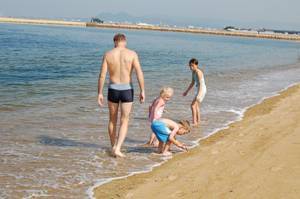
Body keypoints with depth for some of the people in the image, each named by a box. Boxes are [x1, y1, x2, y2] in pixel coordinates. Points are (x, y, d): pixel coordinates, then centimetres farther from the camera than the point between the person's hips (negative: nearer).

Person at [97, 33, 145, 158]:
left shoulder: (108, 55, -1)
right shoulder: (132, 54, -3)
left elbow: (102, 75, -5)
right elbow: (139, 73, -11)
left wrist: (100, 93, 0)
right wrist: (142, 91, -6)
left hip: (113, 89, 1)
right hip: (127, 90, -1)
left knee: (112, 120, 19)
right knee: (124, 122, 5)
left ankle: (113, 146, 29)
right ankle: (117, 148, -10)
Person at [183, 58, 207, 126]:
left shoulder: (198, 72, -20)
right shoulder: (193, 72, 8)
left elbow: (201, 84, -28)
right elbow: (192, 83, 20)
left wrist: (199, 94, -36)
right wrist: (187, 91, 25)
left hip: (201, 90, -10)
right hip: (197, 90, 10)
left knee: (193, 105, -14)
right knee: (196, 106, 19)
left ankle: (194, 122, -13)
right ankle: (198, 121, 31)